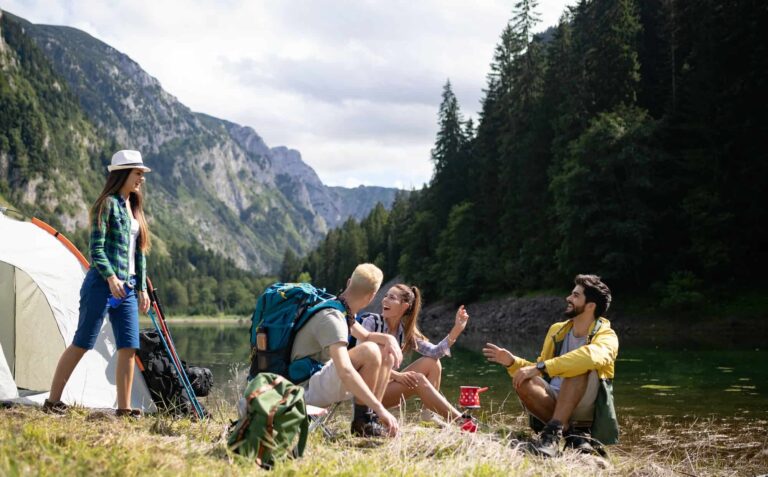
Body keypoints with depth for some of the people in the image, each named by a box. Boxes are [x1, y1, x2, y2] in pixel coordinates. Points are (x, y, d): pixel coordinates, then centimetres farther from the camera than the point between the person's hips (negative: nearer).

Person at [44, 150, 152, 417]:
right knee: (82, 343, -3)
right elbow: (96, 248, -13)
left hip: (127, 287, 8)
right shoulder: (108, 204, -6)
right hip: (102, 284, -7)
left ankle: (124, 409, 3)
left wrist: (142, 288, 16)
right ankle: (52, 401, 7)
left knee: (128, 348, 0)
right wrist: (111, 277, -23)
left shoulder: (134, 209, 18)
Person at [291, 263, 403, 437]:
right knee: (369, 351, -27)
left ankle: (372, 416, -1)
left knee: (386, 354, 6)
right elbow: (345, 371, -35)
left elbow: (366, 336, 22)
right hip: (307, 389, -10)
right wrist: (381, 408, -37)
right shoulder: (332, 318, -24)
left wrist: (389, 339, -3)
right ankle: (363, 422, -14)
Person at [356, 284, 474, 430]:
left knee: (432, 363, -3)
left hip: (385, 383, 7)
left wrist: (457, 329, -17)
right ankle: (460, 421, -22)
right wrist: (396, 375, -28)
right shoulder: (372, 321, -11)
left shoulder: (405, 332, 6)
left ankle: (428, 415, -13)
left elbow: (435, 352, -6)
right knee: (418, 380, -24)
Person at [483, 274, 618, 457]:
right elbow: (541, 372, 21)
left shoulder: (606, 336, -6)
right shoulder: (557, 330, 13)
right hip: (552, 403, 4)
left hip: (584, 407, -4)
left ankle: (553, 433, -38)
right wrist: (513, 362, 3)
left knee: (581, 366, -33)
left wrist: (539, 367, -35)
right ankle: (571, 433, -21)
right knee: (523, 383, -26)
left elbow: (591, 356, -32)